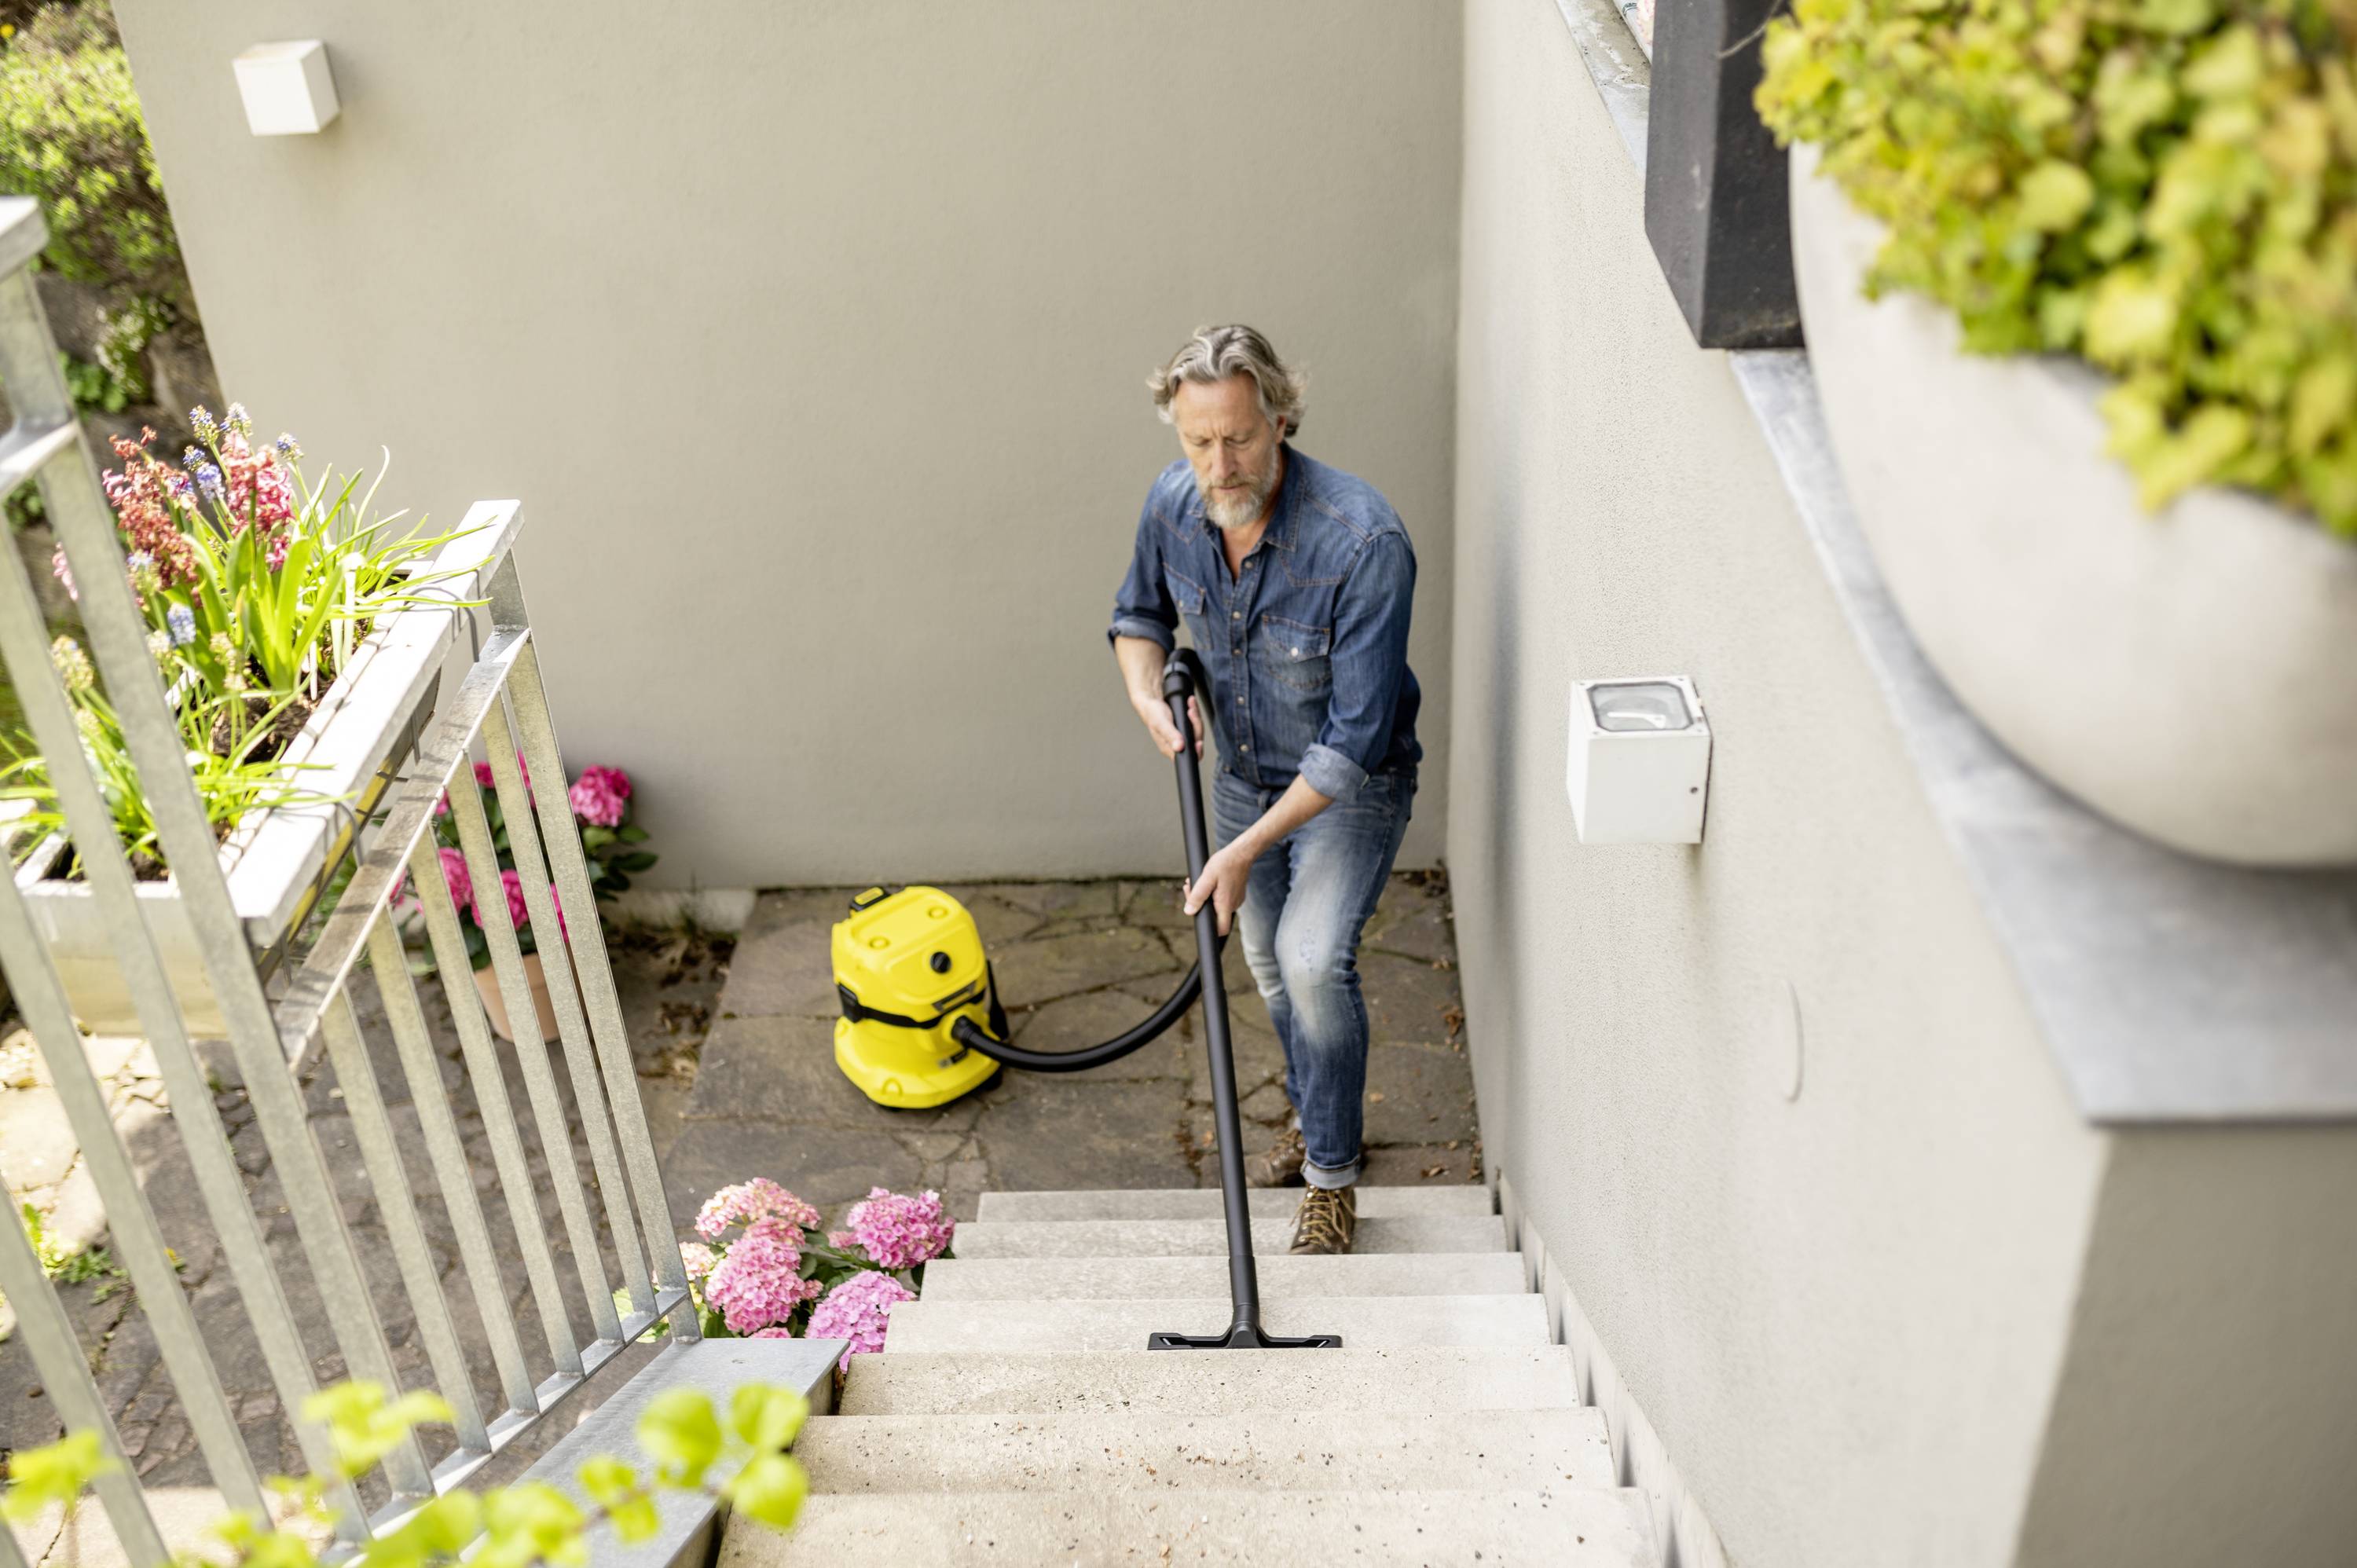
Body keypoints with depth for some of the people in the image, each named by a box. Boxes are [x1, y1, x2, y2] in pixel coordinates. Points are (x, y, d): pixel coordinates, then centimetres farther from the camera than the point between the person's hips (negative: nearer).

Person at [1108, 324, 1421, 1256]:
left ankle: (1333, 1174, -1)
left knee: (1313, 960, -23)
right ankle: (1311, 1118, 45)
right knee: (1267, 963, 19)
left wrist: (1246, 849, -33)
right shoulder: (1172, 505, -17)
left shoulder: (1364, 541, -35)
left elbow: (1354, 740, -32)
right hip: (1245, 774, 6)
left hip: (1352, 786, -6)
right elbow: (1140, 614, 5)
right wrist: (1147, 694, -16)